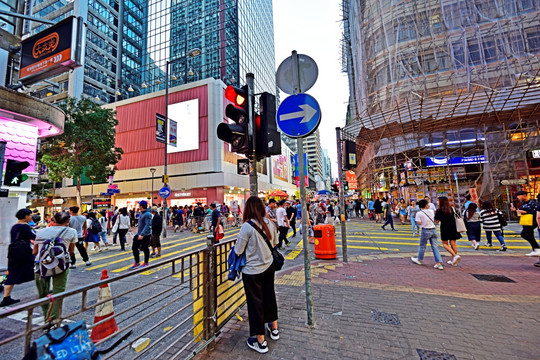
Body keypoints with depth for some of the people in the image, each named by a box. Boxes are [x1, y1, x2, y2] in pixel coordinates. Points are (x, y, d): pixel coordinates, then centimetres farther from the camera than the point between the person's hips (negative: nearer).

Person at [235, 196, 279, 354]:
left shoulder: (247, 226, -23)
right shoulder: (269, 223, -6)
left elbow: (238, 251, -16)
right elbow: (275, 243, 9)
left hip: (252, 271, -6)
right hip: (269, 266, 6)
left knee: (255, 302, 11)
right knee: (269, 296, 24)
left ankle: (260, 342, 28)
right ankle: (274, 328, 45)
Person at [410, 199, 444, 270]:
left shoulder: (419, 213, -11)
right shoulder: (431, 211, 3)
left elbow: (419, 223, -13)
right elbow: (434, 219, 15)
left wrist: (416, 217, 2)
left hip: (425, 231, -4)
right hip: (433, 230, 4)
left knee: (422, 246, 12)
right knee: (435, 247, 6)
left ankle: (419, 259, 28)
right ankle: (439, 263, 3)